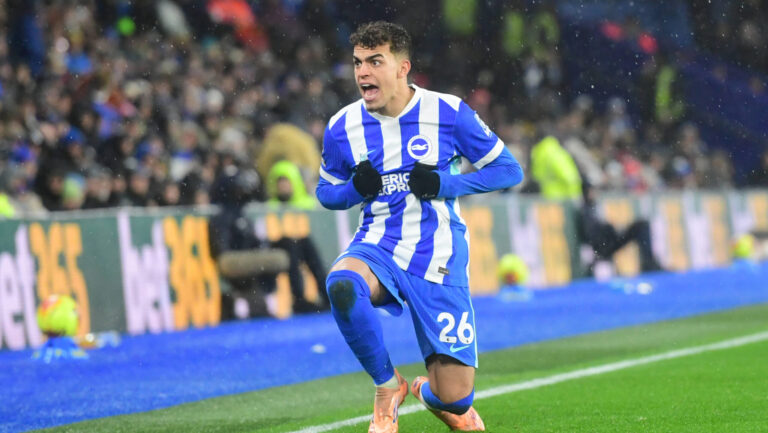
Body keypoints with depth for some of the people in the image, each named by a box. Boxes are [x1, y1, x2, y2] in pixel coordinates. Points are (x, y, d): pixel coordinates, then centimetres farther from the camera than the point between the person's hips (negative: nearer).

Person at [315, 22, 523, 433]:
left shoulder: (448, 113, -8)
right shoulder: (342, 127, -2)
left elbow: (509, 170, -1)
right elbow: (326, 191, 14)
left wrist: (445, 185, -16)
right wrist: (357, 188, -10)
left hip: (438, 259, -1)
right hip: (378, 247, 1)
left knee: (455, 400, -5)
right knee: (341, 283, -38)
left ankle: (429, 392, 37)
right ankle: (388, 386, -13)